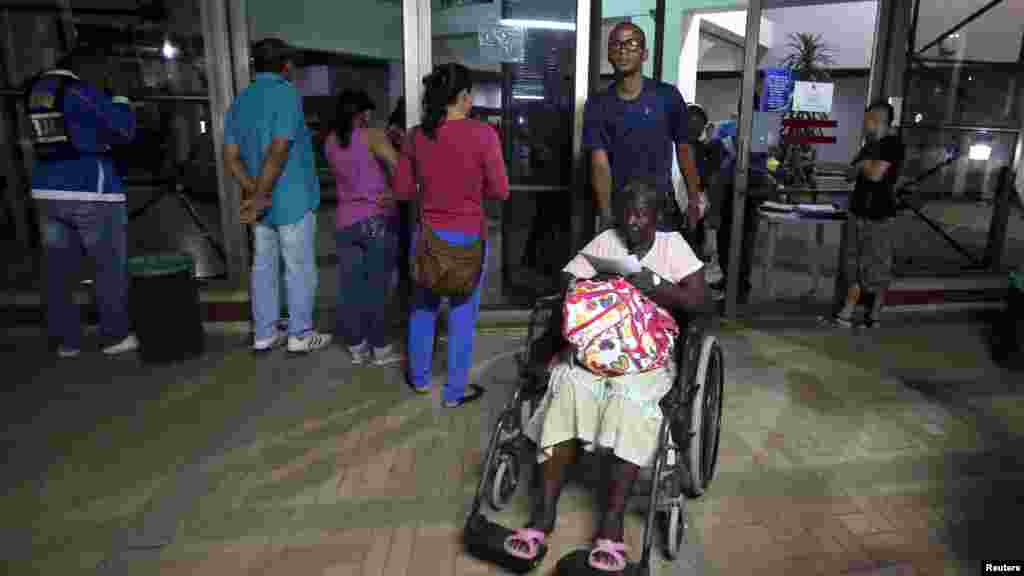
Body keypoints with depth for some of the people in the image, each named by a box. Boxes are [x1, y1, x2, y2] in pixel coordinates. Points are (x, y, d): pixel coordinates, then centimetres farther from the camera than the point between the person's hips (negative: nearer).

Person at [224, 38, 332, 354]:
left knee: (264, 267, 14)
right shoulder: (287, 93, -11)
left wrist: (254, 193, -4)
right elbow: (278, 150, -22)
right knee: (300, 269, 4)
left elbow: (230, 155, 5)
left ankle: (264, 334, 22)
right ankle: (300, 335, 14)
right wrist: (261, 197, -18)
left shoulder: (240, 100, 11)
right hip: (292, 199, -7)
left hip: (263, 200, 7)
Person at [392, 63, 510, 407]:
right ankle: (455, 392, 22)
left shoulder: (417, 136, -3)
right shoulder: (482, 134, -14)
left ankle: (419, 378, 36)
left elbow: (402, 190, 3)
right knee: (462, 315, 10)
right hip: (468, 237, -3)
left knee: (423, 307, 21)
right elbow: (500, 191, -11)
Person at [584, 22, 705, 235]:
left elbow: (683, 149, 4)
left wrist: (694, 199, -5)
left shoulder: (668, 96, -3)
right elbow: (600, 165, -9)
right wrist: (606, 215, -21)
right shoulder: (597, 105, -2)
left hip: (663, 207, 0)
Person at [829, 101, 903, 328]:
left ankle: (874, 316, 14)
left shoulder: (893, 143, -11)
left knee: (877, 269, 2)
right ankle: (846, 314, 13)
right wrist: (863, 166, -4)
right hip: (859, 213, 9)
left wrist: (864, 164, -1)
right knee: (854, 267, 9)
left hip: (878, 216, -8)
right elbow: (852, 173, 16)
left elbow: (876, 174, -20)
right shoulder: (871, 144, 15)